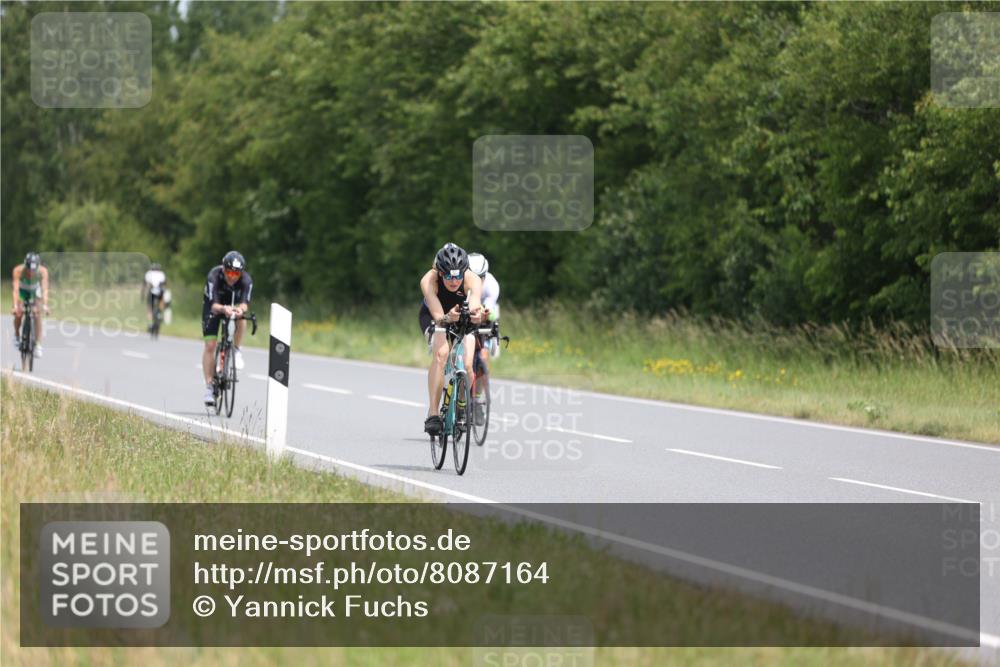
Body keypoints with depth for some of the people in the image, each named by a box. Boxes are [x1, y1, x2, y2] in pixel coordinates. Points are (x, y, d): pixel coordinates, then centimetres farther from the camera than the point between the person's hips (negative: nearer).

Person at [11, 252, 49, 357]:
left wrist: (45, 305, -51)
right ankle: (17, 335, 9)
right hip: (22, 290, 0)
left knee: (37, 314, -17)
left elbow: (45, 289, -39)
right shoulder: (18, 270, -35)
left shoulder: (43, 271, -32)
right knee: (18, 312, -20)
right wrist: (15, 305, -52)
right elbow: (16, 289, -41)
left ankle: (38, 345, -16)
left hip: (35, 290, 0)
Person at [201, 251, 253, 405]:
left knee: (241, 319, -33)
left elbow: (244, 303, -37)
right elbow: (214, 306, -41)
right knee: (210, 345, -10)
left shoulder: (246, 280, -29)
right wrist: (223, 309, -62)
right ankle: (209, 387, -4)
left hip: (233, 306, 2)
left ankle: (236, 350, -8)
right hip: (215, 307, -1)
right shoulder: (214, 277, -34)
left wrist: (240, 309, -60)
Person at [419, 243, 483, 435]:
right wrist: (448, 318, -65)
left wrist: (477, 313, -75)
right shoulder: (429, 280, -35)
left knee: (467, 365, -19)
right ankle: (433, 414, -30)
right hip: (434, 317, -1)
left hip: (463, 318, 1)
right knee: (441, 353, -31)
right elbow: (438, 316, -42)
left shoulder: (472, 280, -33)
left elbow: (475, 304, -51)